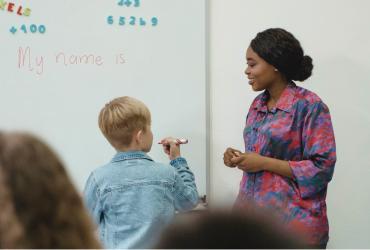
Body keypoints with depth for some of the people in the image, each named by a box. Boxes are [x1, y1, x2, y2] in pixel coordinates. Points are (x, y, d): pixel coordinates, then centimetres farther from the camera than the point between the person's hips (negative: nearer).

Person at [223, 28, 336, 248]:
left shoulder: (309, 105, -12)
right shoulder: (258, 104, 10)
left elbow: (322, 167, -16)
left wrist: (263, 163, -18)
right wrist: (239, 158, 0)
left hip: (292, 218, -7)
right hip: (252, 212, 7)